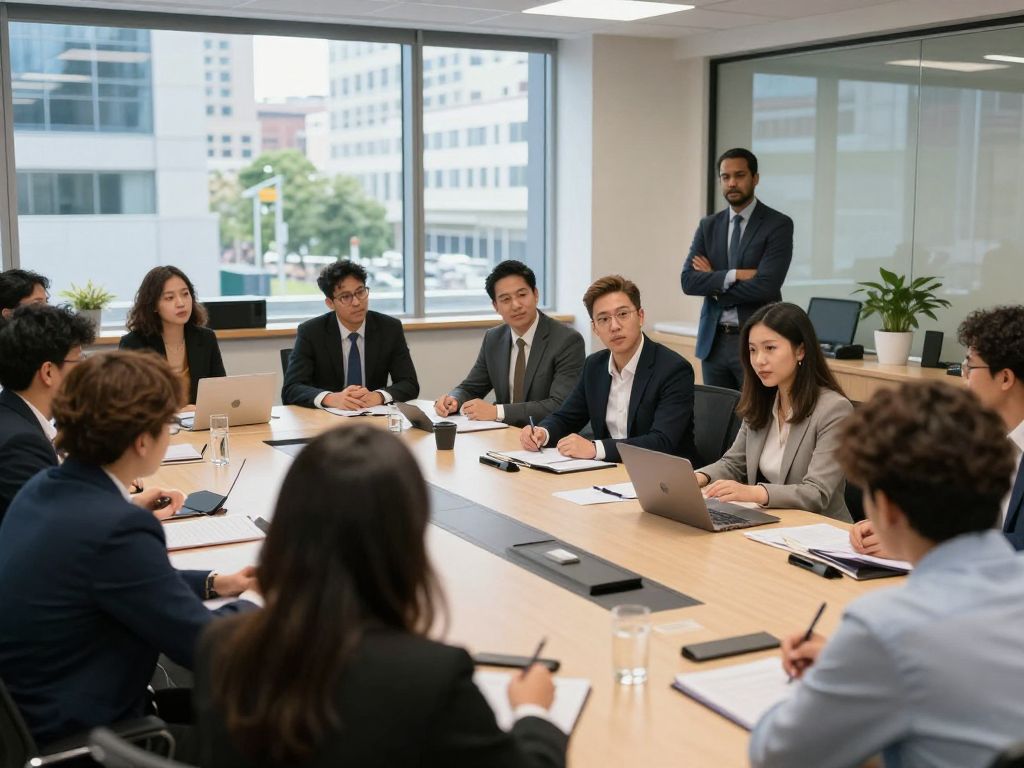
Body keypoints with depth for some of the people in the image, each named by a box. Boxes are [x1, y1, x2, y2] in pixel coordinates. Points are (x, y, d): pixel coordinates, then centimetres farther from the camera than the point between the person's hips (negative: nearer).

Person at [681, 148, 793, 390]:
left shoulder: (779, 224, -5)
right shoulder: (708, 225, 10)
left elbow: (766, 285, -16)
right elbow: (688, 280, -2)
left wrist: (714, 284, -6)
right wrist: (734, 275, -15)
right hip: (713, 341, 5)